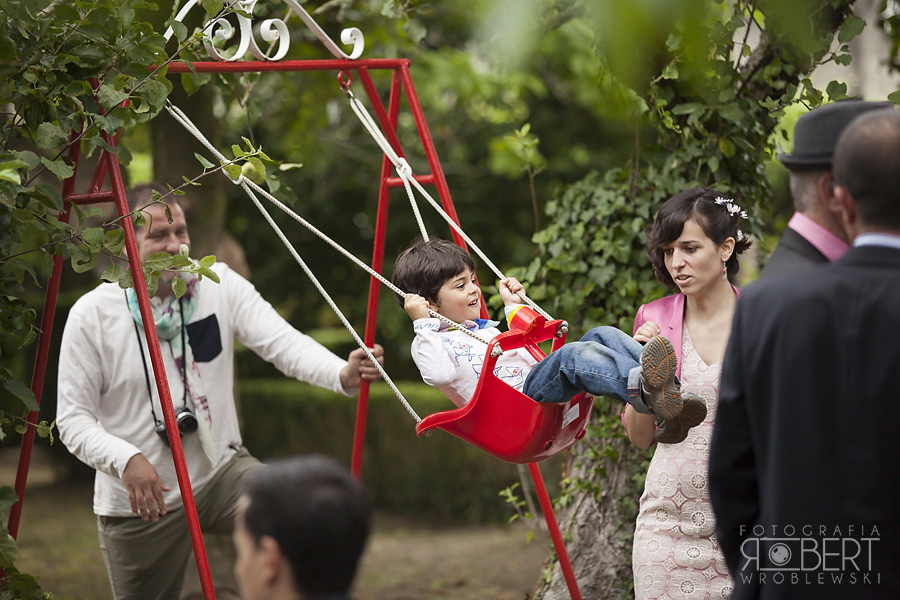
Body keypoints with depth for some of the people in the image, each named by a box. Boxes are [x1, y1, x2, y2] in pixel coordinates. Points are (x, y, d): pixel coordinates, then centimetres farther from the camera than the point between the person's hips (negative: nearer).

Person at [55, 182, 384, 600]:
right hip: (139, 504, -2)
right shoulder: (92, 314, -11)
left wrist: (342, 374, -36)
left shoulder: (220, 285, -4)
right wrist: (125, 458, -29)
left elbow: (283, 342, -16)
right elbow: (72, 417, -10)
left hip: (221, 472, 2)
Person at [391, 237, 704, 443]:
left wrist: (515, 307, 43)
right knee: (573, 355, -34)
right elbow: (439, 373, -15)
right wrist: (424, 324, -12)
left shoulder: (484, 327, 34)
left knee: (602, 336, -11)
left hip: (542, 386, 9)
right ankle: (646, 389, -61)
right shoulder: (428, 341, 8)